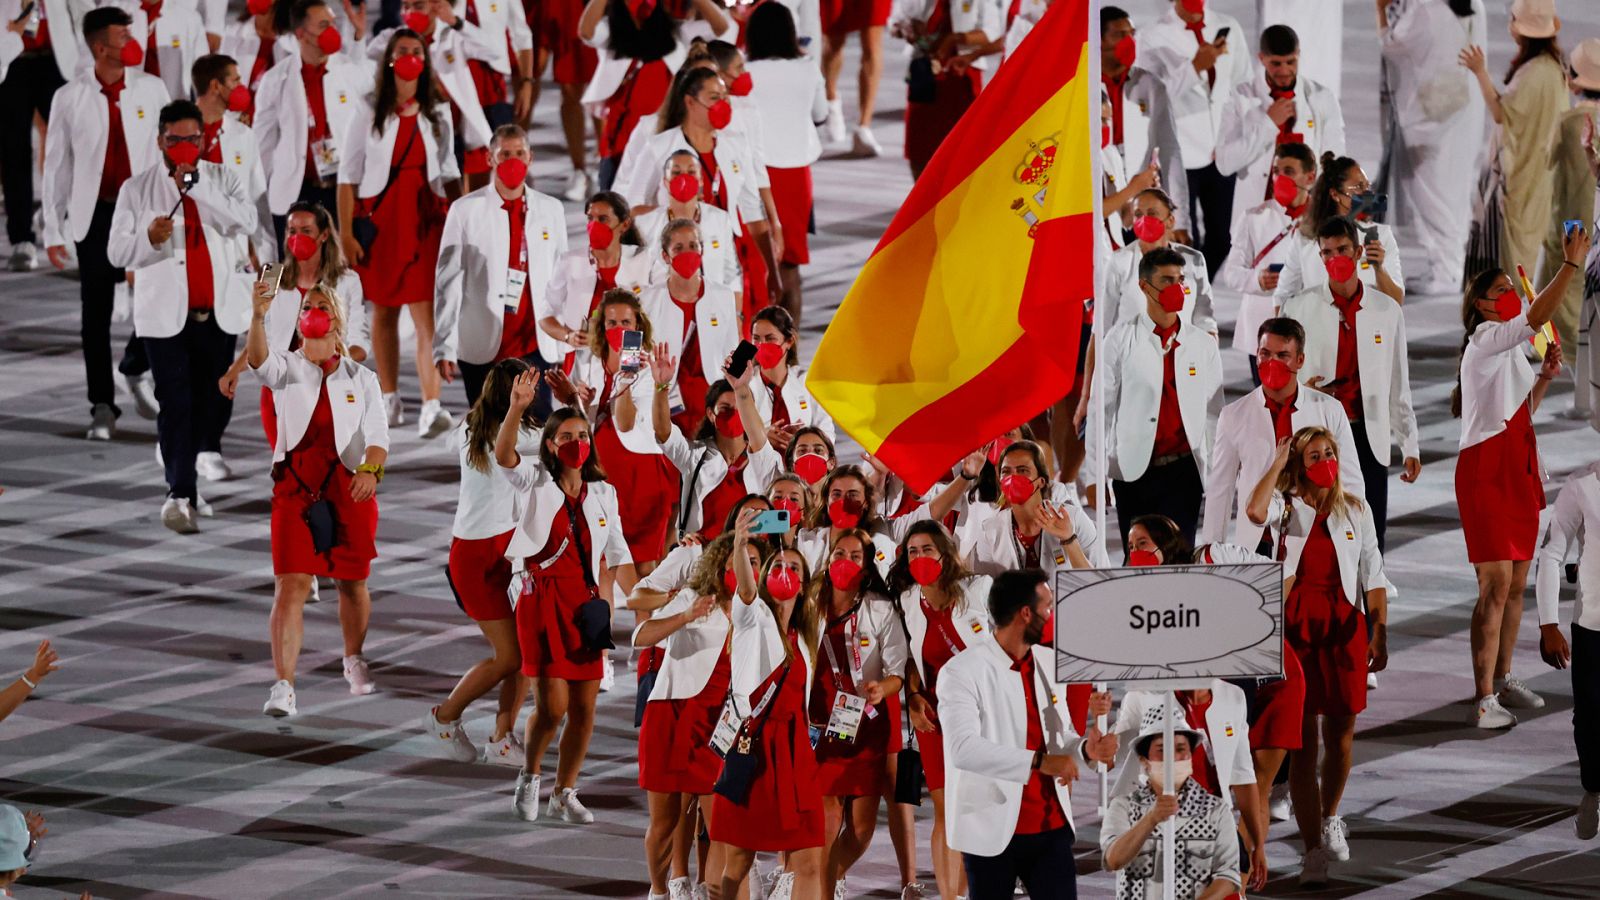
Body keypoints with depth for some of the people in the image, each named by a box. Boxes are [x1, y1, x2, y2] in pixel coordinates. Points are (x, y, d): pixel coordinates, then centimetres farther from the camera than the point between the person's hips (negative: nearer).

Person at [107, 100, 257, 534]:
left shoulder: (221, 179, 7)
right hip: (165, 314, -2)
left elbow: (246, 221, -12)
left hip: (218, 311, 2)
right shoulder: (137, 189, 3)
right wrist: (149, 239, -21)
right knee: (175, 404, -10)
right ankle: (180, 493, -12)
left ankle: (196, 467, 27)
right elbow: (116, 252, 0)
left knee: (216, 402, 6)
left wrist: (197, 187, -18)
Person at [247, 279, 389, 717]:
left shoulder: (361, 379, 5)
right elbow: (258, 359, -22)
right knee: (291, 585, -11)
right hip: (295, 489, -2)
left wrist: (371, 469, -22)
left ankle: (354, 661, 41)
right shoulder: (287, 368, 1)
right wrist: (259, 316, -41)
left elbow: (378, 437, -1)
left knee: (352, 582, 14)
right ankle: (283, 687, -16)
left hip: (349, 492, 2)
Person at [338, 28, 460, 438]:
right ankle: (390, 399, 20)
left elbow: (449, 173, 15)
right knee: (383, 310, 8)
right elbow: (348, 175, -1)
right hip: (379, 220, 0)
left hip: (425, 221, 0)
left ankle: (431, 407, -19)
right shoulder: (370, 115, 1)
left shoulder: (437, 116, 9)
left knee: (428, 315, -11)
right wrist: (345, 232, -7)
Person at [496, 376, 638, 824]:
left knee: (584, 708, 3)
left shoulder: (602, 493, 11)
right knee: (552, 706, -11)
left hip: (586, 603, 4)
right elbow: (504, 455, -19)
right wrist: (517, 409, -35)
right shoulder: (535, 481, 1)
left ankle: (565, 793, 19)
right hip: (542, 598, -4)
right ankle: (529, 776, 15)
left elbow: (618, 555, 15)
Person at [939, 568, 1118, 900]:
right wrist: (1038, 762, -31)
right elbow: (964, 749, -25)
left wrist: (1086, 749, -8)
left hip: (1051, 825, 5)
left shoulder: (1048, 663, 10)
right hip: (992, 830, -5)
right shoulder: (962, 672, -12)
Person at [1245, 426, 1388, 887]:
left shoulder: (1355, 511, 9)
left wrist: (1379, 634, 4)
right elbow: (1256, 511, -23)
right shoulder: (1286, 507, 1)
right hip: (1296, 626, -2)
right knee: (1302, 741, -4)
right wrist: (1278, 463, -11)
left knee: (1340, 736, 9)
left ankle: (1329, 819, 36)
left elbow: (1373, 577, 10)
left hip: (1344, 625, 2)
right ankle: (1313, 851, -3)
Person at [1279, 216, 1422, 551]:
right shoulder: (1299, 308, 3)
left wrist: (1410, 447, 8)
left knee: (1371, 540, 0)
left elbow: (1399, 386, 11)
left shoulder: (1386, 310, 7)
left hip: (1369, 437, 1)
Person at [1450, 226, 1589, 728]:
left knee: (1516, 584, 13)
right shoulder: (1485, 341, -10)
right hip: (1487, 473, -9)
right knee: (1495, 587, -13)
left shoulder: (1510, 349, 19)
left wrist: (1545, 376, 12)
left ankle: (1502, 680, 24)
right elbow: (1535, 319, -27)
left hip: (1520, 470, 9)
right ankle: (1485, 699, -14)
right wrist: (1572, 266, -29)